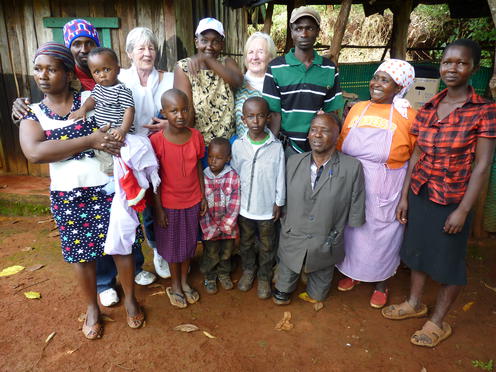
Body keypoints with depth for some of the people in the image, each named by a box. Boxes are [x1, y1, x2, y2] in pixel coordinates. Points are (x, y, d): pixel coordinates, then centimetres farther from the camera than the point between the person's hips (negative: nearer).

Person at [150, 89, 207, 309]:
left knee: (189, 242, 19)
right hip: (168, 203, -3)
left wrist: (203, 197, 4)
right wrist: (158, 208, -9)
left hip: (192, 201, 3)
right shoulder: (156, 140, -17)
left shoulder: (196, 136, -8)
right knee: (171, 245, 15)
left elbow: (199, 168, 2)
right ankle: (175, 285, 37)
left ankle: (185, 281, 41)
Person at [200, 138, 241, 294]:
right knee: (211, 253, 12)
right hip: (209, 224, -1)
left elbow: (235, 204, -12)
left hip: (228, 224, 1)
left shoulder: (233, 177, -13)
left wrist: (225, 225, -16)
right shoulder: (203, 177, -11)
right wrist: (210, 228, -12)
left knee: (227, 251, 19)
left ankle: (224, 273, 44)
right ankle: (209, 277, 37)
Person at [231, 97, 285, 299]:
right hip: (244, 206, 2)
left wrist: (279, 203, -1)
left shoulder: (276, 146, -14)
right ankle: (248, 270, 46)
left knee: (266, 246, 17)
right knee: (246, 242, 22)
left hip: (267, 207, -1)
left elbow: (280, 177, -5)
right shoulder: (238, 145, -10)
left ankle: (264, 276, 39)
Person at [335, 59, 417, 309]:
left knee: (381, 234, 12)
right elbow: (340, 146, 8)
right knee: (351, 229, 18)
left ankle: (381, 285, 37)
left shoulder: (407, 116, -7)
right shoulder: (358, 108, 4)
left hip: (385, 190, -3)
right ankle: (352, 272, 44)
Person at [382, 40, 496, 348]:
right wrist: (404, 197, 6)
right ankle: (415, 303, 42)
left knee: (448, 262, 11)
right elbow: (417, 156, 6)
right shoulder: (427, 110, 2)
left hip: (452, 200, -4)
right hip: (420, 194, 5)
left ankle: (438, 322, 32)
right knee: (417, 250, 19)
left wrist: (463, 210, -14)